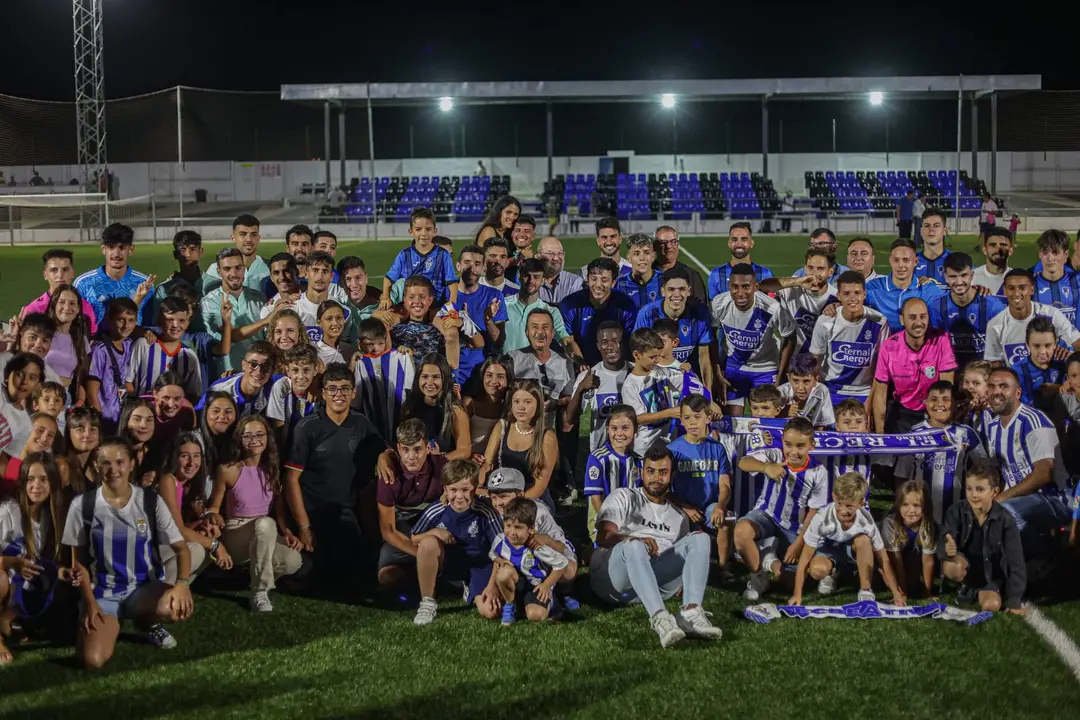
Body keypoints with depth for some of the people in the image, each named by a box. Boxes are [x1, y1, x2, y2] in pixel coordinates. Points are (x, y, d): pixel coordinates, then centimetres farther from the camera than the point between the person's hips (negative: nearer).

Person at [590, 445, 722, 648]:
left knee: (700, 539, -15)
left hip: (655, 581, 4)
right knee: (633, 546, -37)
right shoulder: (623, 498, 14)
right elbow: (603, 538, -3)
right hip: (611, 578, -4)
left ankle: (691, 612, -37)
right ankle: (659, 618, -55)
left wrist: (683, 579, 2)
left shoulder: (679, 517, 29)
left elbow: (680, 559, 27)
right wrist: (638, 540, -23)